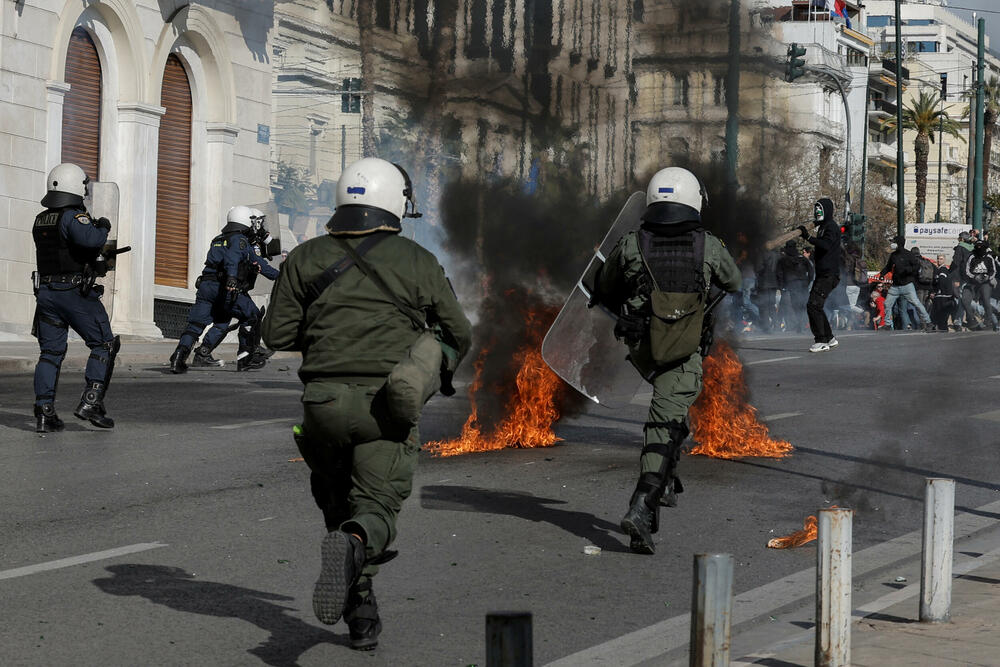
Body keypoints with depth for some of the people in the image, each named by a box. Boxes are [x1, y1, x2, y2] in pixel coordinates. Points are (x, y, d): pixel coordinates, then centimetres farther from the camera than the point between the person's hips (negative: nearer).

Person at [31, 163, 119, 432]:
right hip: (76, 292, -7)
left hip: (46, 292, 7)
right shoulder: (73, 216, -13)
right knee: (104, 345, 4)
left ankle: (44, 412, 3)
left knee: (51, 352, 9)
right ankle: (91, 401, -7)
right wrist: (102, 229, -9)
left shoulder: (40, 221, 12)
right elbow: (89, 239, -30)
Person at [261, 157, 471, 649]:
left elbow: (277, 335, 5)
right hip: (387, 405, -2)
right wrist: (441, 368, 32)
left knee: (336, 499, 19)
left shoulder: (306, 259, 6)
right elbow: (459, 334, 10)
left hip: (324, 401, 2)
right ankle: (354, 545, -36)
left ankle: (360, 609, 14)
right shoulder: (418, 263, 4)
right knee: (376, 508, -1)